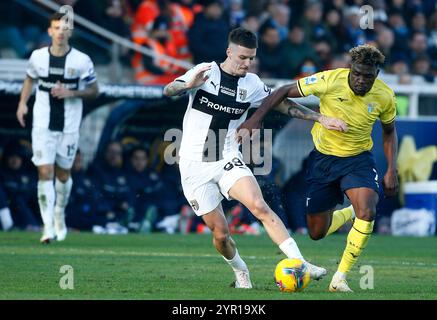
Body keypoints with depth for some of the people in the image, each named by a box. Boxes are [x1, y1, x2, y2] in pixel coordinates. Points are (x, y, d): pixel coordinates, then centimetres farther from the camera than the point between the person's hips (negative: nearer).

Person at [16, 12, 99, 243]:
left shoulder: (81, 61, -7)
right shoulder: (38, 57, -1)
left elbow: (94, 91, 2)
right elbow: (30, 79, 19)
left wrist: (71, 93, -15)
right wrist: (22, 103, 5)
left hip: (69, 126, 0)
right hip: (43, 125, 0)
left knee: (63, 174, 11)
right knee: (45, 172, -10)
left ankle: (59, 214, 37)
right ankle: (48, 226, -9)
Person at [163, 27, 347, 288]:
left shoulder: (252, 84, 5)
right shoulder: (205, 72, -5)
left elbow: (283, 105, 13)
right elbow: (168, 91, -13)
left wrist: (320, 118, 5)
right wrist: (188, 85, -35)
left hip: (228, 160, 2)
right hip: (195, 166, -2)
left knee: (260, 207, -24)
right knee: (220, 232, -4)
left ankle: (299, 263, -28)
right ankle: (241, 273, 25)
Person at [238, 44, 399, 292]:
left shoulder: (385, 96, -12)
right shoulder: (329, 81, -22)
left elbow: (389, 131, 8)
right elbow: (285, 91, -12)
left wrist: (392, 170, 0)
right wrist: (256, 118, -21)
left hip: (358, 159, 0)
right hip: (323, 158, 0)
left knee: (367, 212, -29)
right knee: (317, 233, 5)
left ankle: (340, 278, -15)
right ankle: (348, 214, 41)